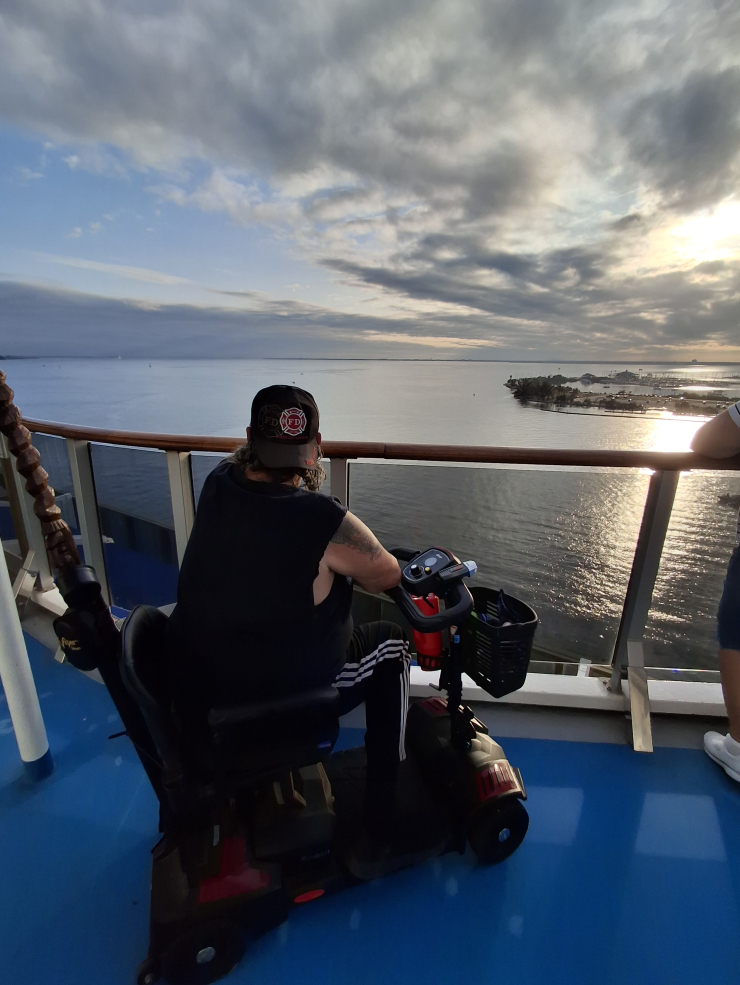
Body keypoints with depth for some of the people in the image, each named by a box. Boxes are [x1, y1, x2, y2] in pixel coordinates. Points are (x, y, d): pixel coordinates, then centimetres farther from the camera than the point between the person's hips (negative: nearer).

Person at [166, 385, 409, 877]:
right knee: (390, 644, 12)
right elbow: (389, 576, -9)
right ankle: (379, 832, 23)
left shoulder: (216, 486, -11)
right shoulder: (326, 522, -28)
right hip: (279, 709, -6)